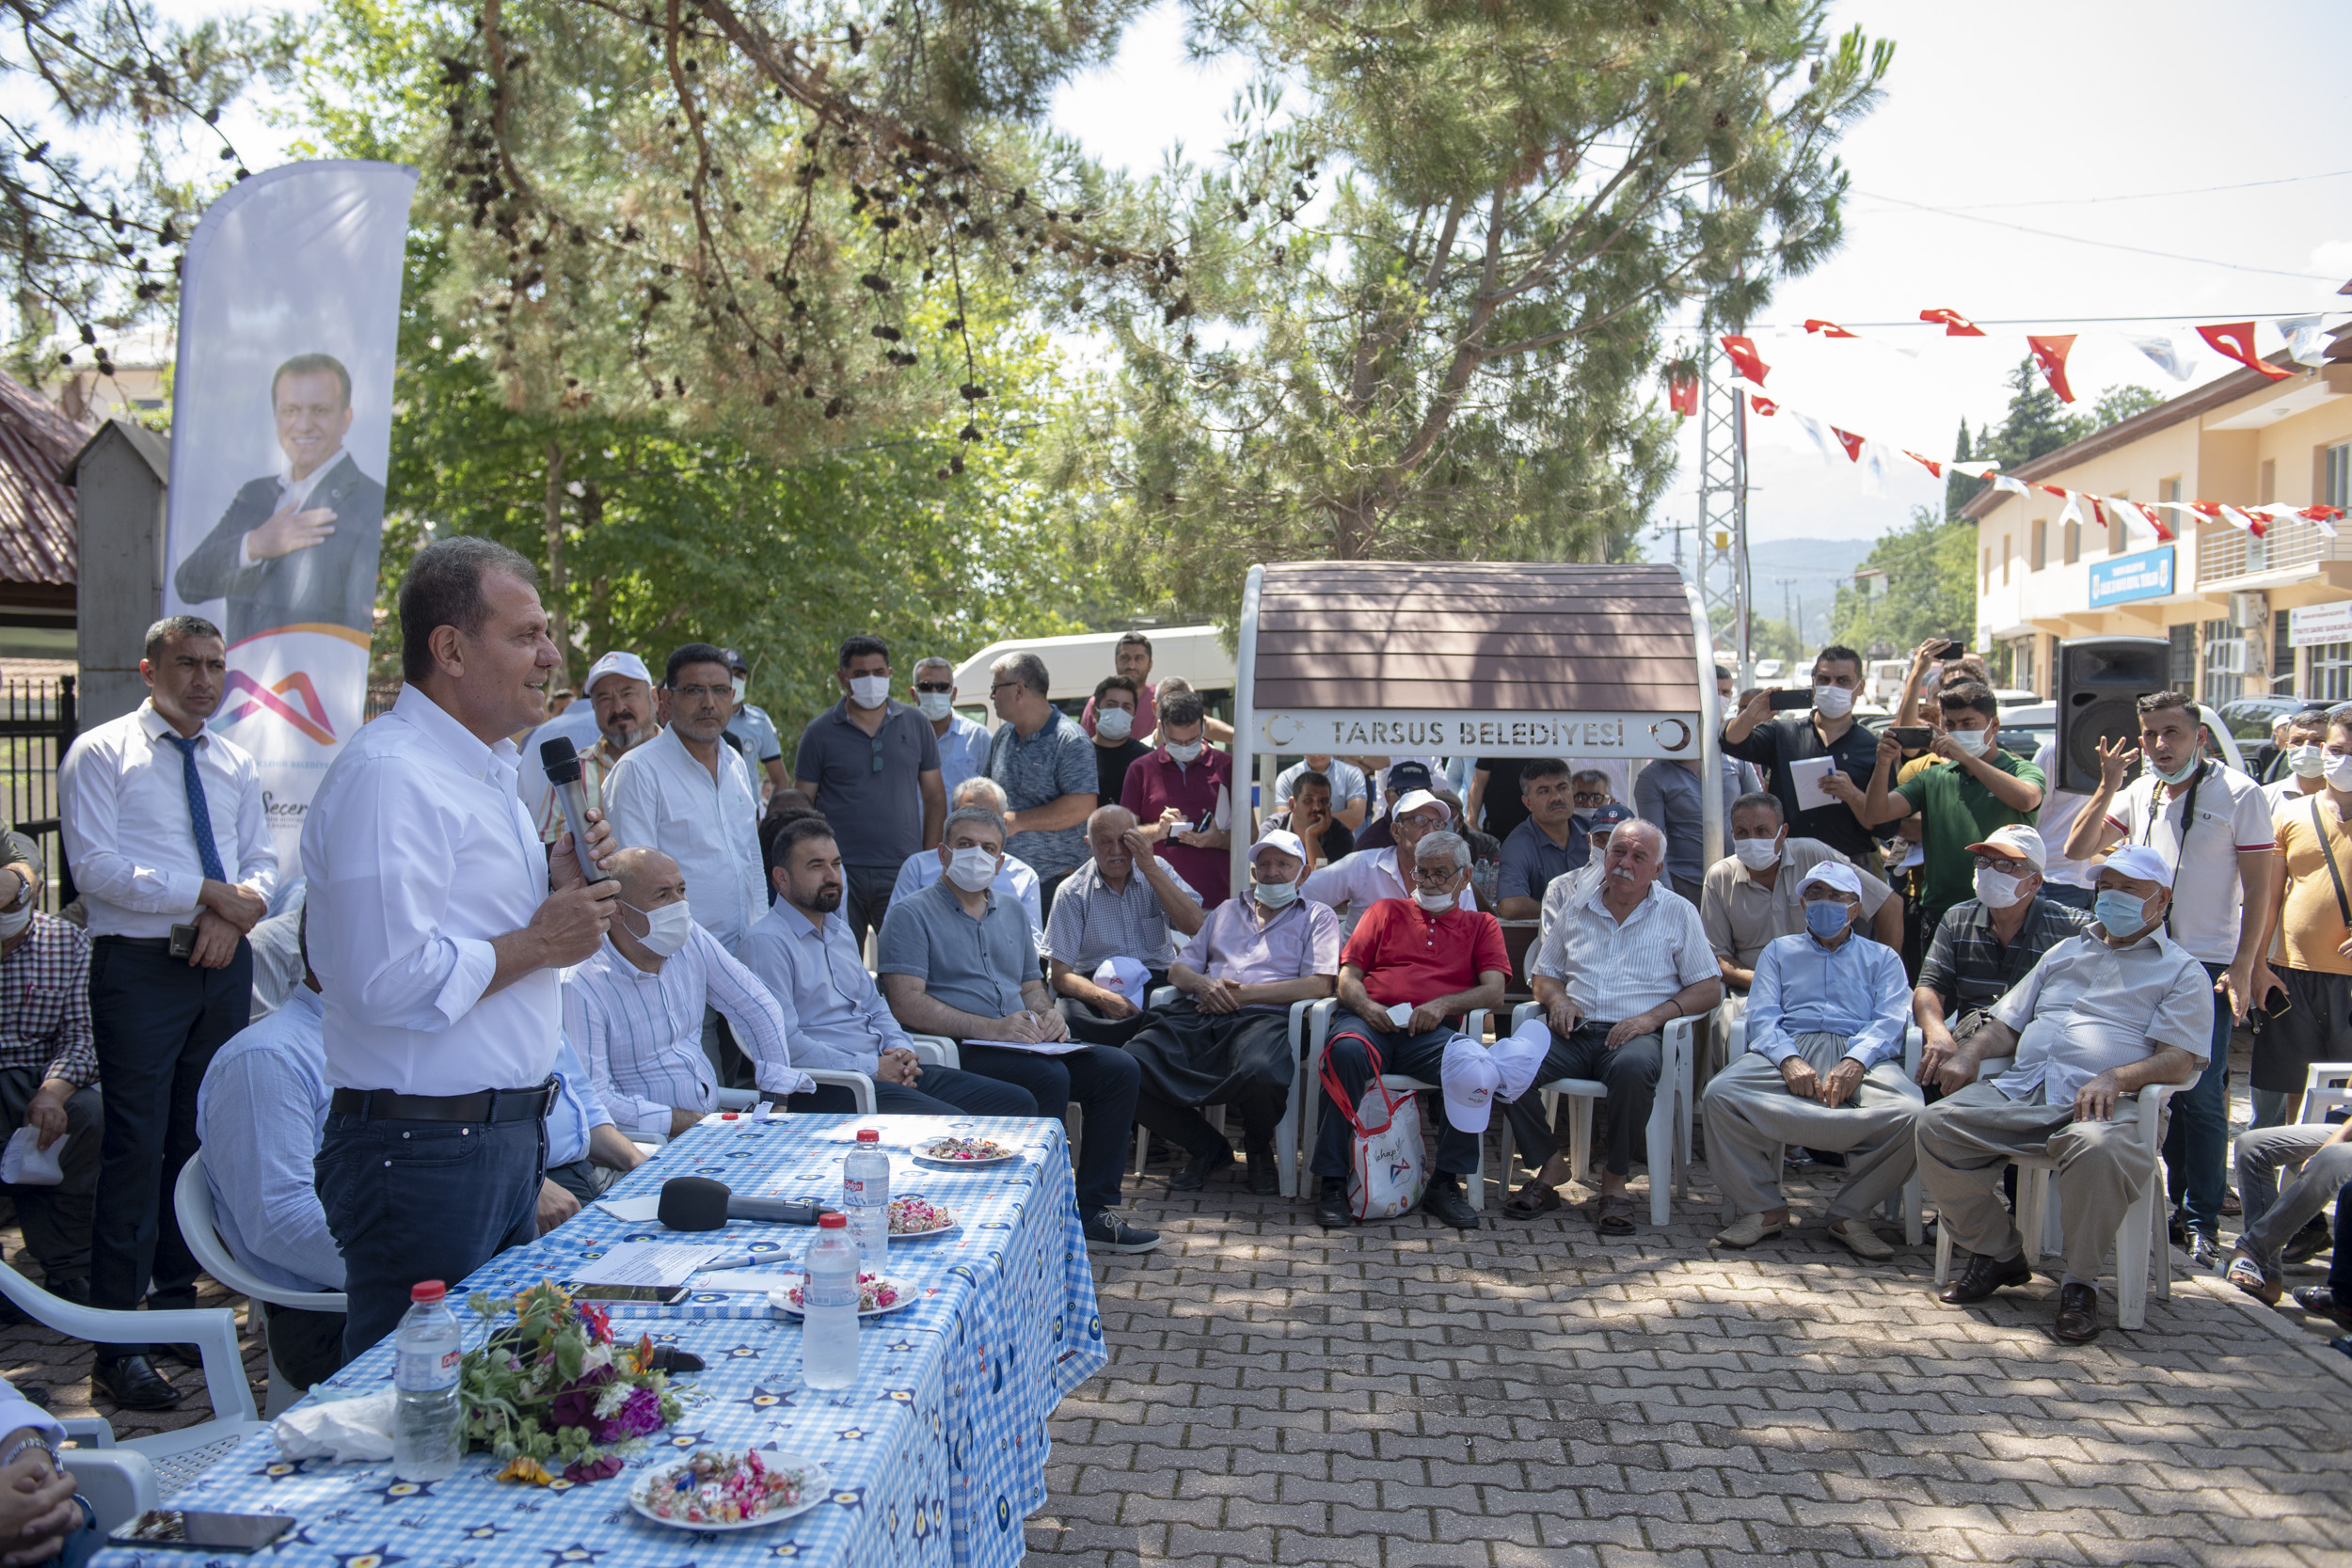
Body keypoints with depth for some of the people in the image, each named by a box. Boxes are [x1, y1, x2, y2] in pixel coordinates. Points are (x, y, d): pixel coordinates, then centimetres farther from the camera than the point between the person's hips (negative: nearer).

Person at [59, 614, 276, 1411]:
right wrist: (209, 893, -16)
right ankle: (119, 1343, -1)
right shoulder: (100, 754, -2)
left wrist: (238, 911, -9)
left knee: (202, 1140, 11)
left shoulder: (234, 762, 15)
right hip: (139, 966, -5)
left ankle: (179, 1300, 24)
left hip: (224, 965, 5)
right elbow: (96, 867, -12)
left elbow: (262, 859, 12)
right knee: (137, 1148, -6)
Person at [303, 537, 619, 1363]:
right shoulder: (388, 774, -17)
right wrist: (538, 942, -14)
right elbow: (389, 978, -26)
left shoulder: (484, 767, 16)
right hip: (424, 1147, -10)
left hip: (503, 1133, 10)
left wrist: (553, 887, 7)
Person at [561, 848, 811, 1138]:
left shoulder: (691, 940, 4)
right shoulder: (581, 985, -16)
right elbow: (594, 1097, -19)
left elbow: (757, 1007, 14)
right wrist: (685, 1124, -22)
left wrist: (777, 1097, 6)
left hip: (713, 1120, 6)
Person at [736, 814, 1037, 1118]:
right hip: (830, 1086, -9)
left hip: (890, 1071, 9)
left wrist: (901, 1049, 5)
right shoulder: (766, 941, -7)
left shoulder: (840, 931, 22)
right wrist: (872, 1068, -15)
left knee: (1019, 1102, -1)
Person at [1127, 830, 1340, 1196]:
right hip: (1198, 1015, 4)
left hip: (1263, 1017, -4)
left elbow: (1320, 984, 0)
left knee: (1260, 1072, -41)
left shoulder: (1317, 917, 17)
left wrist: (1244, 993, -6)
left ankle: (1259, 1148, -2)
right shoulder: (1227, 911, 31)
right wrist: (1204, 984, -1)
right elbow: (1178, 969, 25)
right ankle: (1207, 1148, -3)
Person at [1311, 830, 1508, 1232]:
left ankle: (1446, 1183, -20)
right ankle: (1333, 1182, -30)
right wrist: (1364, 1005, -7)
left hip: (1430, 1032, 0)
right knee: (1346, 1051, -37)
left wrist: (1443, 1004, -10)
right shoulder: (1386, 912, 27)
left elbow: (1494, 991, 8)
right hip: (1371, 1023, 0)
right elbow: (1348, 976, 17)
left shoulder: (1481, 926, 25)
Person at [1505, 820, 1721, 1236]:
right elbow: (1542, 974, 24)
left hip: (1636, 1033, -3)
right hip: (1575, 1031, 3)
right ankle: (1551, 1164, -12)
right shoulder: (1577, 907, 19)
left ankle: (1615, 1179, -20)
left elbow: (1708, 989, 6)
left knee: (1633, 1068, -39)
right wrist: (1558, 999, 0)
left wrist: (1653, 1016, -10)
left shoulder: (1678, 913, 12)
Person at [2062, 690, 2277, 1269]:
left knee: (2201, 1093, -5)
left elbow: (2259, 887, -5)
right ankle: (2179, 1205, 17)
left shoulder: (2239, 794, -4)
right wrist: (2107, 787, -4)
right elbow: (2078, 850, 8)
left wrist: (2242, 968, -12)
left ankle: (2201, 1221, 3)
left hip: (2208, 966, -4)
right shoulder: (2139, 793, 10)